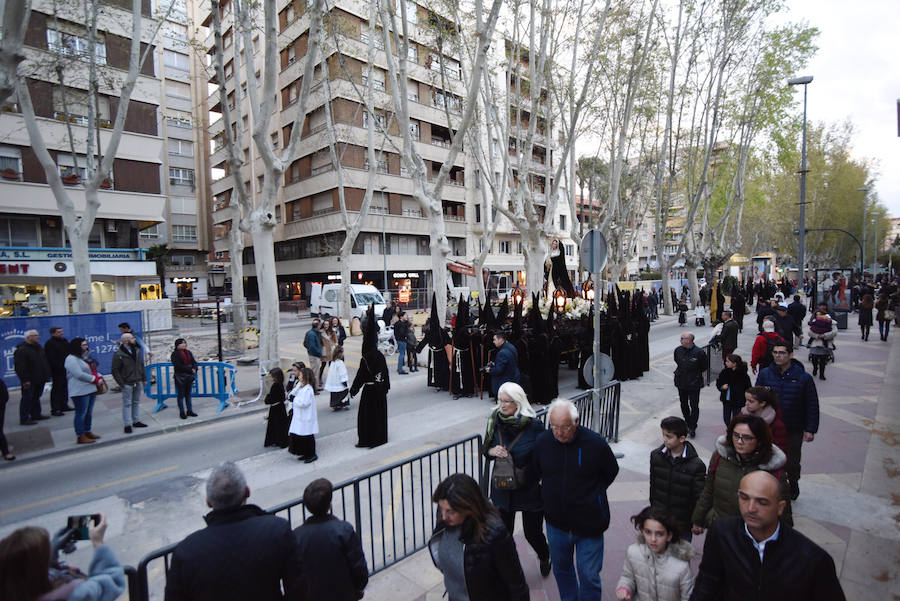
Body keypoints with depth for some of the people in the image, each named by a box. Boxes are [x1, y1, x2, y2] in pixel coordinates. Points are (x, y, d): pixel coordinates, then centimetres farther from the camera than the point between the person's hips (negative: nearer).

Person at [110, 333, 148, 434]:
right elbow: (115, 370, -11)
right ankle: (127, 425, 7)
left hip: (138, 382, 6)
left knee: (136, 402, 14)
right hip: (127, 383, -6)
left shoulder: (137, 351, 7)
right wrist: (121, 383, -14)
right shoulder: (118, 354, -13)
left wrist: (143, 378, 11)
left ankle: (136, 421, 24)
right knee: (127, 404, 1)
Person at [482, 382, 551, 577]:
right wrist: (492, 451, -15)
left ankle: (545, 557, 46)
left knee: (532, 533, 12)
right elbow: (485, 449, 6)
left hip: (529, 488, -3)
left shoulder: (534, 425, -18)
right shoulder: (495, 421, -7)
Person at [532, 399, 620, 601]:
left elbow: (611, 472, 0)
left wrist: (592, 493, 4)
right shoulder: (542, 441, -11)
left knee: (589, 575, 8)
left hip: (588, 524, -3)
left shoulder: (595, 443, -19)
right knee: (561, 569, 23)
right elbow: (537, 472, 10)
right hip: (556, 522, 3)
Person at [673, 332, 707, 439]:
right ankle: (688, 423, 36)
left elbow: (705, 366, -1)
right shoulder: (678, 350, -4)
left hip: (694, 384, -4)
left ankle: (692, 427, 13)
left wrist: (695, 373, 1)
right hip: (681, 383, 4)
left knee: (694, 406, 2)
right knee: (683, 404, 17)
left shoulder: (699, 352, -16)